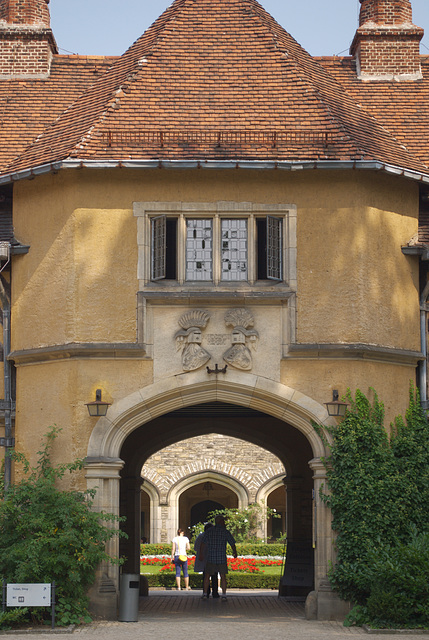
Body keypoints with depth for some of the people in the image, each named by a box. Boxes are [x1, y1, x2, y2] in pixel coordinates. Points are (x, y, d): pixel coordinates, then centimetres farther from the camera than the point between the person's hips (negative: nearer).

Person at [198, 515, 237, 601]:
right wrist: (235, 553, 23)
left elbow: (203, 544, -2)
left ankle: (205, 594, 9)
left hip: (211, 558, 1)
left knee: (207, 576, 12)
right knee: (223, 576, 8)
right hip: (222, 558, -1)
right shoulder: (226, 532, -3)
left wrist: (201, 555, 10)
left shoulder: (209, 531, 1)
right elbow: (233, 544, 4)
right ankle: (224, 595, 2)